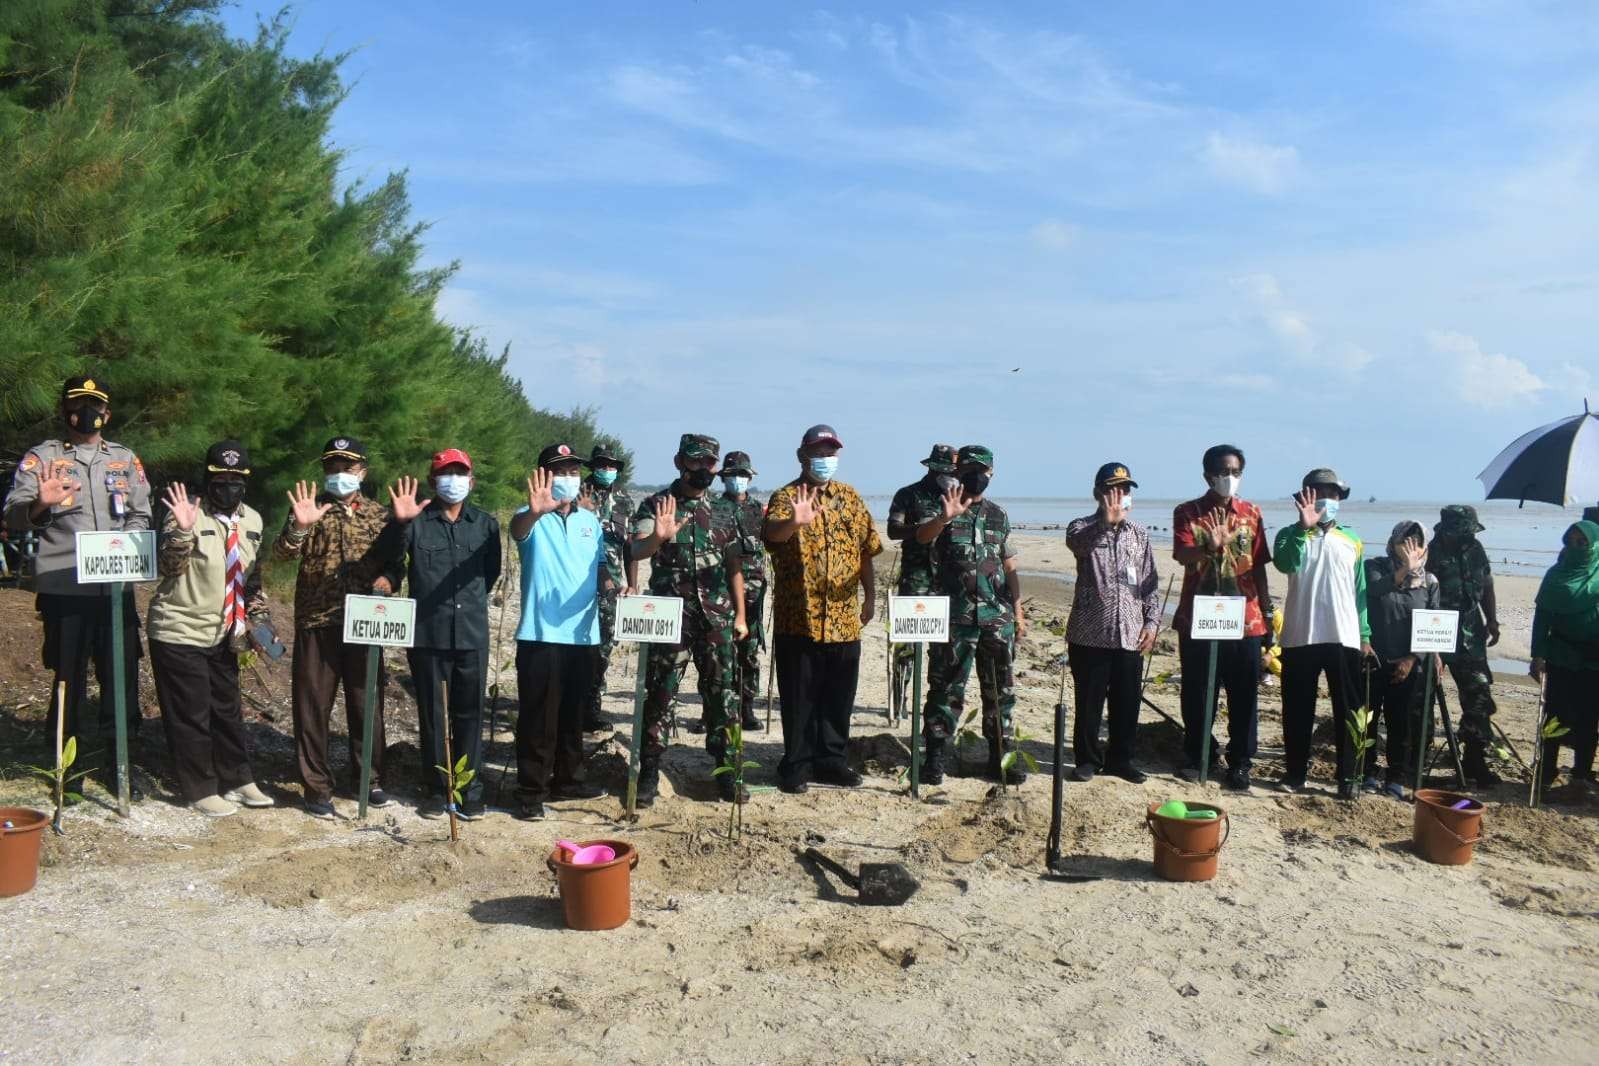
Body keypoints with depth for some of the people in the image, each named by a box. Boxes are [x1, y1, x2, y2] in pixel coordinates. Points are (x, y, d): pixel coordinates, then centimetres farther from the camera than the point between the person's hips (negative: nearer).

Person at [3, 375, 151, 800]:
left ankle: (114, 762, 18)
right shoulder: (42, 457, 4)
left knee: (122, 674, 5)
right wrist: (40, 504, -28)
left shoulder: (125, 459, 13)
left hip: (116, 586, 3)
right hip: (63, 588, -3)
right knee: (69, 677, 4)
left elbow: (141, 516, 12)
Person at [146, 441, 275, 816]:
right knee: (190, 715, 3)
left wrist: (259, 617, 7)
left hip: (223, 634, 6)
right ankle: (200, 791, 16)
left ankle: (237, 780, 29)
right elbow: (168, 568, -20)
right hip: (181, 631, -6)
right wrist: (183, 531, -34)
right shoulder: (189, 514, -14)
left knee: (228, 709, 16)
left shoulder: (252, 520, 5)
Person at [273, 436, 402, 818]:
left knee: (367, 705, 9)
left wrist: (387, 579, -11)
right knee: (312, 707, 3)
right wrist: (299, 526, -30)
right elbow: (282, 553, -10)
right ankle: (317, 787, 14)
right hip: (316, 622, -2)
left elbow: (394, 561, 12)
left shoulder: (378, 513, 8)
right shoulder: (309, 507, 2)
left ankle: (367, 779, 25)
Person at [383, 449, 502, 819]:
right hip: (428, 634, -1)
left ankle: (471, 790, 12)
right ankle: (436, 788, 18)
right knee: (432, 715, 8)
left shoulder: (485, 523, 8)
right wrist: (399, 523, -36)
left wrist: (472, 602, 7)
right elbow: (390, 554, -18)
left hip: (472, 634, 1)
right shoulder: (417, 521, 0)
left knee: (470, 714, 5)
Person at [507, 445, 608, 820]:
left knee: (573, 714, 15)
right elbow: (518, 529, -30)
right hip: (541, 634, -5)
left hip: (582, 633, 5)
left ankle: (567, 780, 28)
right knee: (538, 716, -2)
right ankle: (531, 791, 6)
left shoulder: (590, 519, 12)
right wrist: (535, 511, -53)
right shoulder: (533, 519, -6)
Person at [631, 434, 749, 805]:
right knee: (659, 694, 1)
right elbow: (637, 551, -15)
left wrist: (740, 615, 8)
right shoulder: (655, 505, 0)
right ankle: (649, 771, 10)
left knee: (721, 694, 6)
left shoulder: (723, 512, 11)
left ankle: (724, 769, 16)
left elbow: (734, 566, 14)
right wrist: (658, 537, -38)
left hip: (717, 618, 3)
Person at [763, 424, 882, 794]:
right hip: (798, 618, -4)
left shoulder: (850, 497, 12)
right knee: (800, 697, 3)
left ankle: (832, 760, 25)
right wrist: (794, 523, -47)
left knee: (839, 696, 12)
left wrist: (870, 595, 10)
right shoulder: (786, 497, -4)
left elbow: (866, 548, 15)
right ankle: (797, 766, 13)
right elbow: (772, 532, -26)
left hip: (844, 617, 5)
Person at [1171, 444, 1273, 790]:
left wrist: (1267, 613, 8)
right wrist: (1209, 547, -36)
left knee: (1244, 696, 4)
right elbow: (1182, 555, -15)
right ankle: (1198, 755, 21)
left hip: (1245, 620, 2)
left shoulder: (1251, 513, 8)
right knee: (1197, 694, 7)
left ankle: (1240, 762, 13)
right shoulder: (1188, 512, 1)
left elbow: (1259, 567, 10)